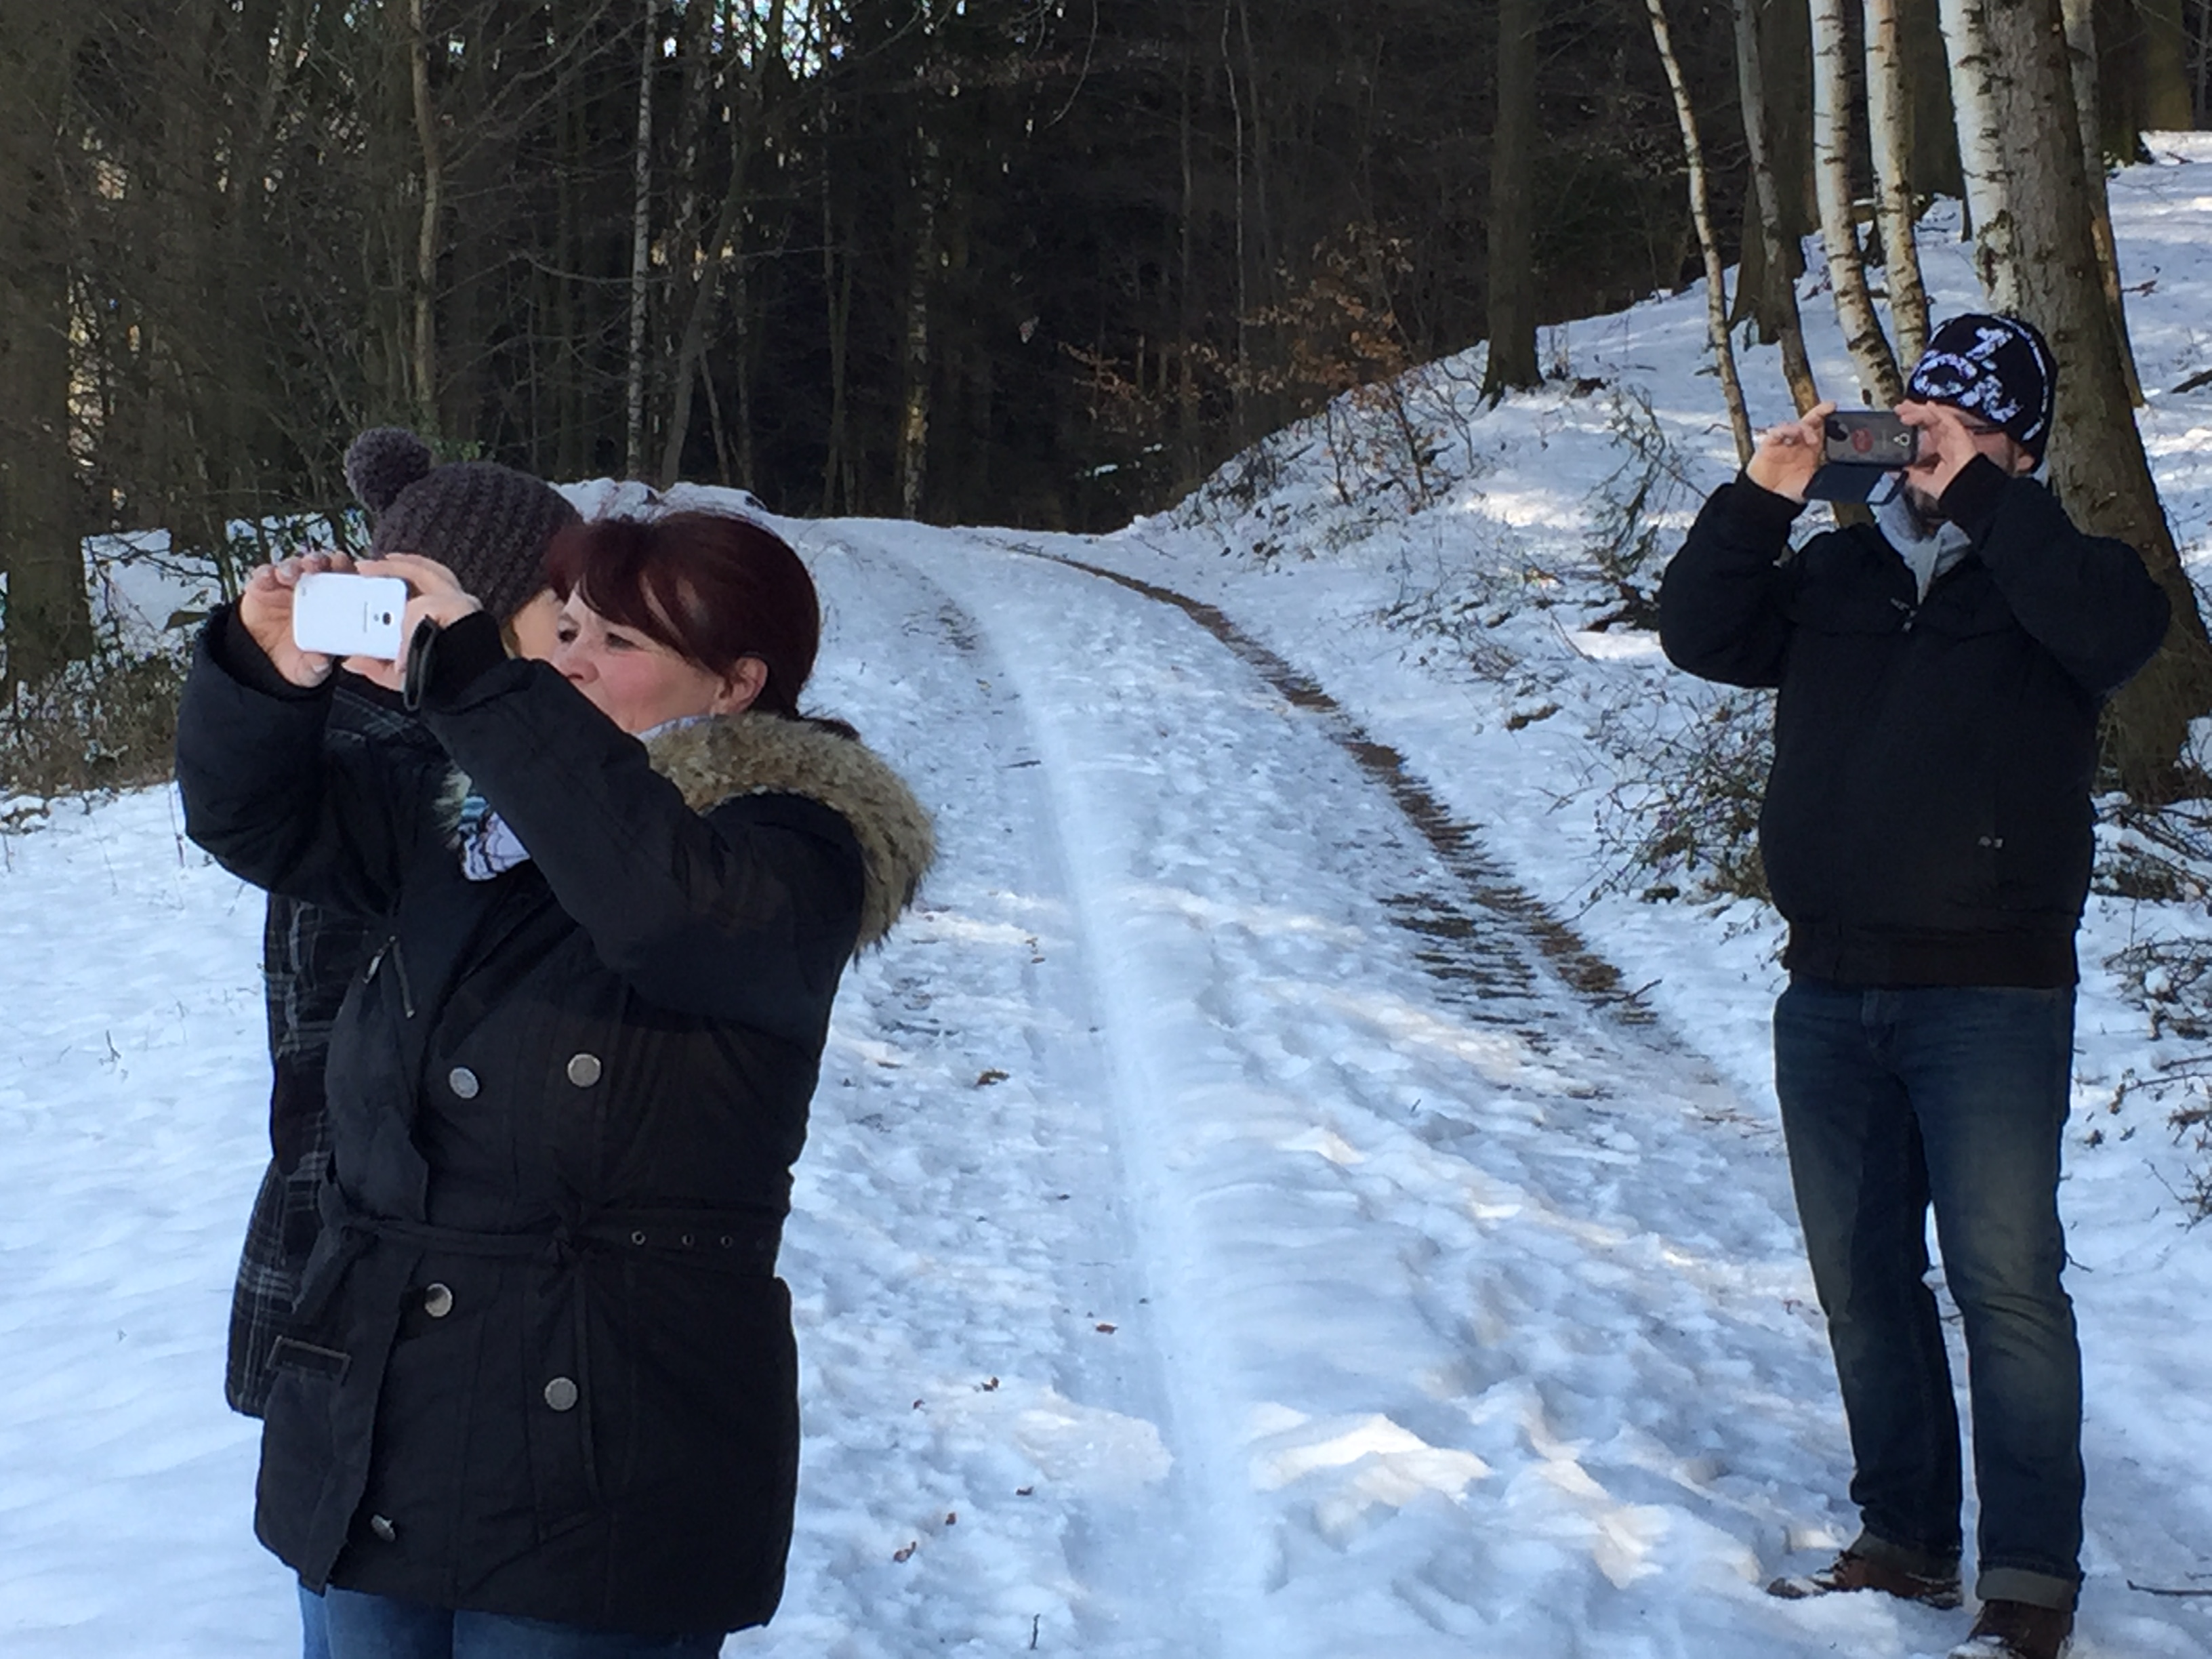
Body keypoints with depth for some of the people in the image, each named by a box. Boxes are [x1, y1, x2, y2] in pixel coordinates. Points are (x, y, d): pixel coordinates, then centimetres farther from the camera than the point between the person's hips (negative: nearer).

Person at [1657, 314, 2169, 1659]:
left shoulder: (2045, 573, 1)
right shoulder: (1839, 569, 13)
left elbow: (2123, 627, -21)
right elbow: (1702, 635, 5)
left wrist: (1979, 498, -20)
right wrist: (1759, 500, -6)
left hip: (1992, 995, -5)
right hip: (1830, 992, 5)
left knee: (2006, 1282, -8)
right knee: (1862, 1280, 11)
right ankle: (1907, 1540, 24)